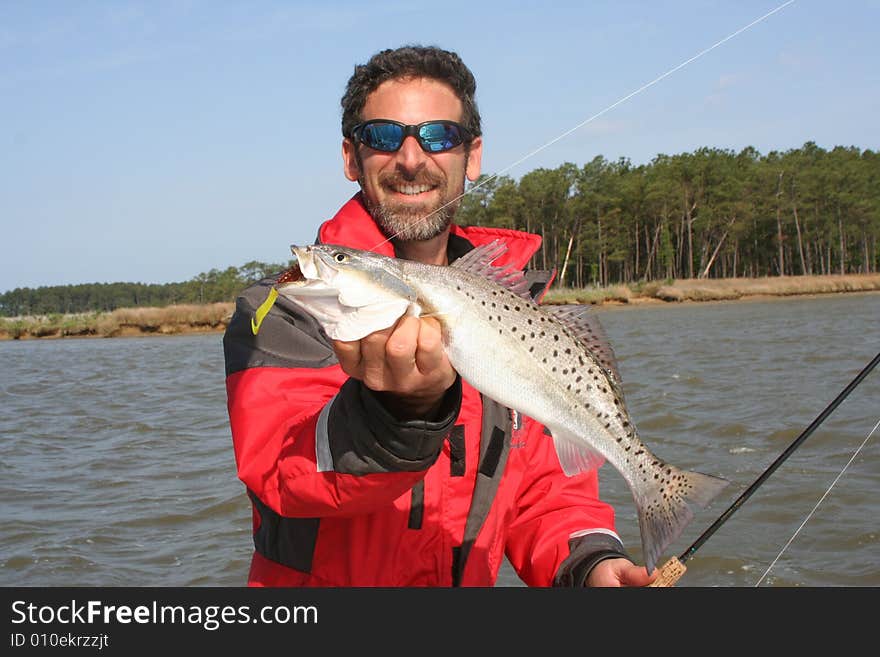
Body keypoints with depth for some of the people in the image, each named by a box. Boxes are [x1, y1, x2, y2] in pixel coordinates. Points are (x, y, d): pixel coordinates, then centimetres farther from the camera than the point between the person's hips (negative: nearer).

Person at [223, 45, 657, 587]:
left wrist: (589, 560, -8)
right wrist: (401, 412, -38)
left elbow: (544, 488, 10)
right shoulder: (281, 309, -6)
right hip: (321, 581, -2)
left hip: (472, 579, 3)